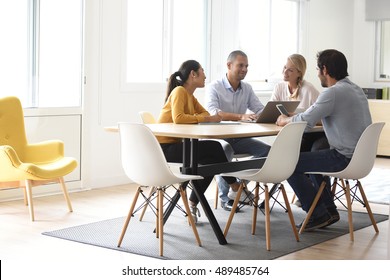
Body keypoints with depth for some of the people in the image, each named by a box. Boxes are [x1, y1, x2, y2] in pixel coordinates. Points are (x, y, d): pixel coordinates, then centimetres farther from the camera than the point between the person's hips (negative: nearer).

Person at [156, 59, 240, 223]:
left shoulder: (189, 95, 16)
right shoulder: (179, 91, -12)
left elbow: (206, 114, 10)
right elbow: (178, 118, -28)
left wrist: (212, 117, -14)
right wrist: (207, 119, -23)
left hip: (175, 145, 9)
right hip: (165, 147, -9)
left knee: (211, 161, -1)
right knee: (213, 147, -14)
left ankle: (192, 204, 6)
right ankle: (235, 187, 2)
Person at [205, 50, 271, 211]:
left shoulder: (247, 88, 12)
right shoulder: (214, 87, -7)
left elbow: (261, 110, 6)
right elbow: (213, 113, -25)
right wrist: (241, 116, -39)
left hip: (239, 138, 6)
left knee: (267, 150, -15)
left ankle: (238, 187, -6)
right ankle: (226, 198, -17)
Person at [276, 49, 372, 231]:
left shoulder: (333, 92, -18)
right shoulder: (355, 89, 13)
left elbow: (305, 121, -22)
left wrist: (284, 120, 1)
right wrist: (293, 118, 17)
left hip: (345, 158, -10)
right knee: (312, 158, 32)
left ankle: (318, 214, 5)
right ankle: (329, 211, 29)